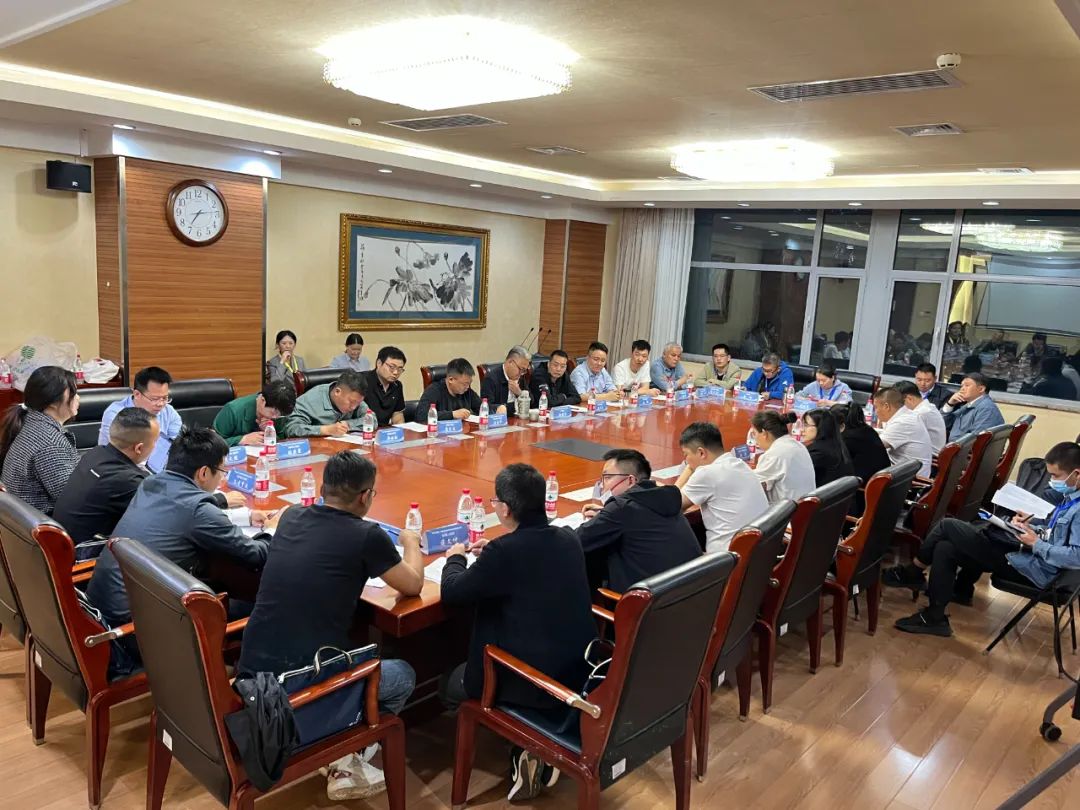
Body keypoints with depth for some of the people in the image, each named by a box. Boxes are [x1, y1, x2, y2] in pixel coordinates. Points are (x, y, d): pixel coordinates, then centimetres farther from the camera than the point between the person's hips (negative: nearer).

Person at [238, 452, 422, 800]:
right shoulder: (367, 535, -11)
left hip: (251, 674, 6)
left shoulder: (290, 518, 5)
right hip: (300, 691, -6)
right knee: (403, 675, 19)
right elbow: (413, 586, 6)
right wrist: (411, 543, 24)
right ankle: (344, 763, 12)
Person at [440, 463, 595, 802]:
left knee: (451, 685, 22)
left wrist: (455, 558, 10)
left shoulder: (505, 550, -22)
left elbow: (452, 593, -9)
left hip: (533, 681, -7)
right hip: (580, 671, 7)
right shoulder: (568, 539, -1)